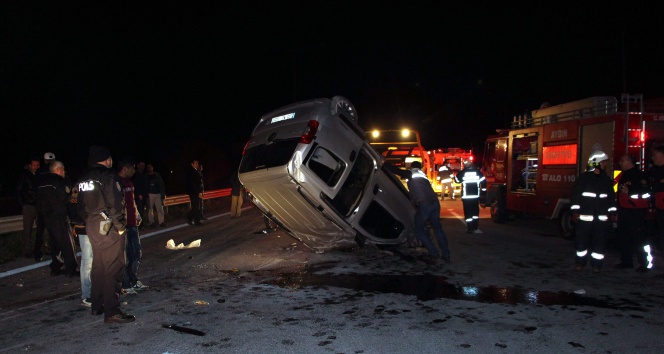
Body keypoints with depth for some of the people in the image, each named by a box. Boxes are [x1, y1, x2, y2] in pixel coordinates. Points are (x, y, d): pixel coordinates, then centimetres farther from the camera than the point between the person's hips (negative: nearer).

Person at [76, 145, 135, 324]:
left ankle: (97, 305, 28)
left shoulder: (84, 178, 12)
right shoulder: (108, 176, -14)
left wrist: (89, 222, 17)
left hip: (92, 227, 9)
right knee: (113, 268, -6)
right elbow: (115, 205, -19)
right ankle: (112, 311, -5)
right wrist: (121, 227, -10)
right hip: (109, 228, -9)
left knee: (99, 265, 19)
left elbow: (82, 206, 14)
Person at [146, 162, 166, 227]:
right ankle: (152, 222, 5)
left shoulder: (157, 175, 9)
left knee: (160, 208, -1)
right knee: (150, 209, -1)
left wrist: (163, 194, 1)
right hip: (150, 194, -1)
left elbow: (161, 185, 7)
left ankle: (161, 221, 3)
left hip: (158, 194, 1)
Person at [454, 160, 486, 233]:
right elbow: (484, 182, -2)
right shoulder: (478, 172, 0)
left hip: (466, 196, -2)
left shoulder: (462, 173, -5)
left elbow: (457, 180, 9)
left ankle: (470, 229, 1)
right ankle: (475, 228, 13)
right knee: (475, 211, 14)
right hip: (476, 196, 2)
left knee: (468, 212, 2)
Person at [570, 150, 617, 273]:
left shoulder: (607, 180, 12)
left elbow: (611, 197, 17)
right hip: (585, 216, -3)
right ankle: (580, 262, 14)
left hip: (602, 217, 4)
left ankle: (596, 264, 14)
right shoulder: (583, 178, -2)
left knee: (599, 241, 5)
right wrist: (575, 211, -9)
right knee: (582, 240, 2)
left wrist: (612, 212, 13)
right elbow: (575, 195, -4)